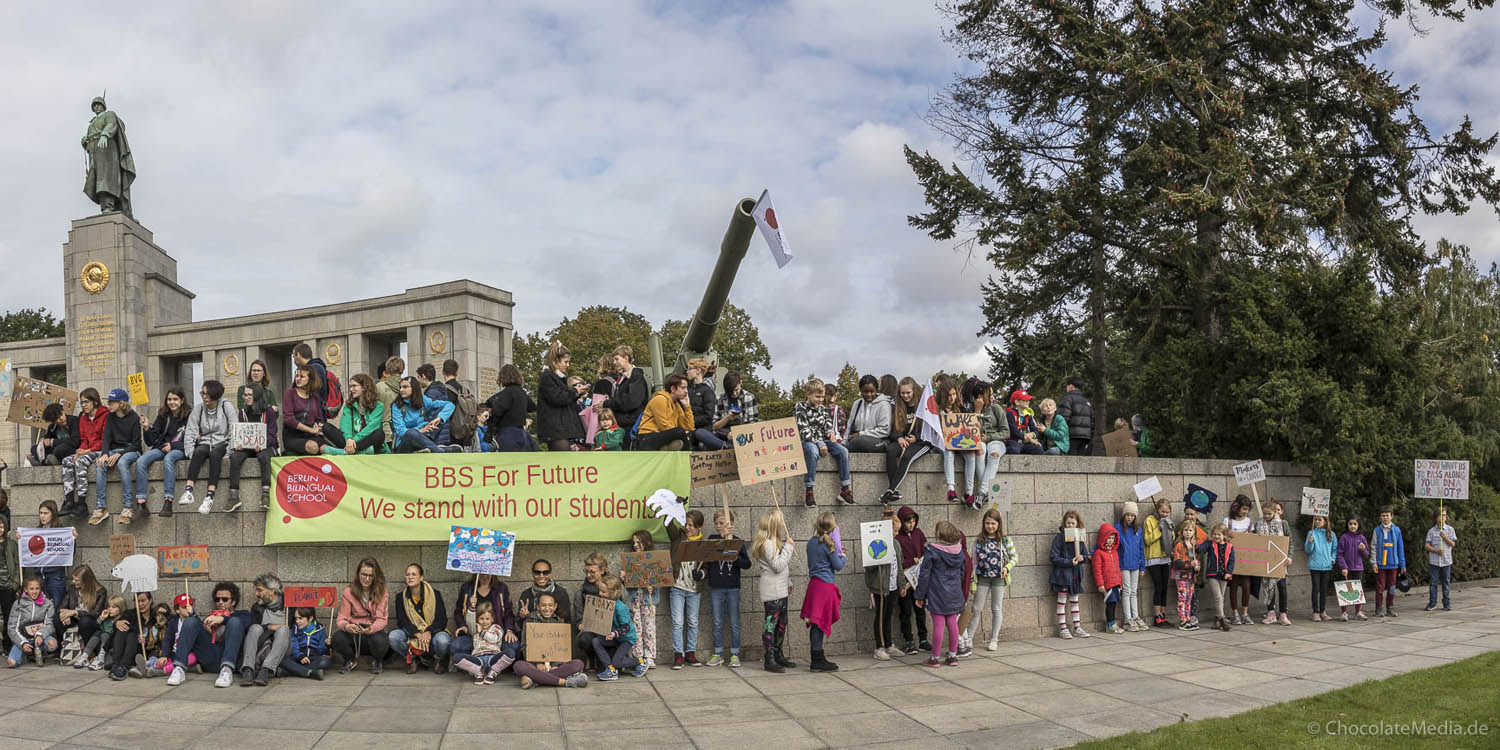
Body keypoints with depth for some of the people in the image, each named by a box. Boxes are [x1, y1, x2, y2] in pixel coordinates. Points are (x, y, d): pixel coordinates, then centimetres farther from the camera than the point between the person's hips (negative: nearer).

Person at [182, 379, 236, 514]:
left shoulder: (226, 406, -1)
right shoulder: (198, 408, 6)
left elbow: (234, 431, -7)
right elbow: (190, 432, 2)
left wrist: (229, 451, -18)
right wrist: (191, 455, -10)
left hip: (222, 443, -2)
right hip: (205, 443, 2)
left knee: (214, 453, -35)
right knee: (198, 452, -32)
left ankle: (210, 496, -44)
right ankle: (188, 491, -45)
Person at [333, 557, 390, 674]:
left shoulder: (381, 592, -1)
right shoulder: (349, 592, 0)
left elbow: (381, 619, -7)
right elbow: (341, 619, -3)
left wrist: (371, 629, -30)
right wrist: (346, 626, -28)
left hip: (374, 631, -1)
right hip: (353, 632, 1)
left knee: (381, 641, -36)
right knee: (337, 638, -32)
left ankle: (376, 661, 5)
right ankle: (350, 660, 6)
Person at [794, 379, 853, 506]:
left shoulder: (823, 408, 15)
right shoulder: (800, 408, -4)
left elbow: (828, 424, 18)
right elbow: (804, 431, -13)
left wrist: (831, 432, -9)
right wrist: (819, 444, -21)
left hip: (823, 441, 6)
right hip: (806, 441, -6)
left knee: (843, 451, -19)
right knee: (813, 452, -40)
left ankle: (845, 489, -13)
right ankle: (809, 491, -35)